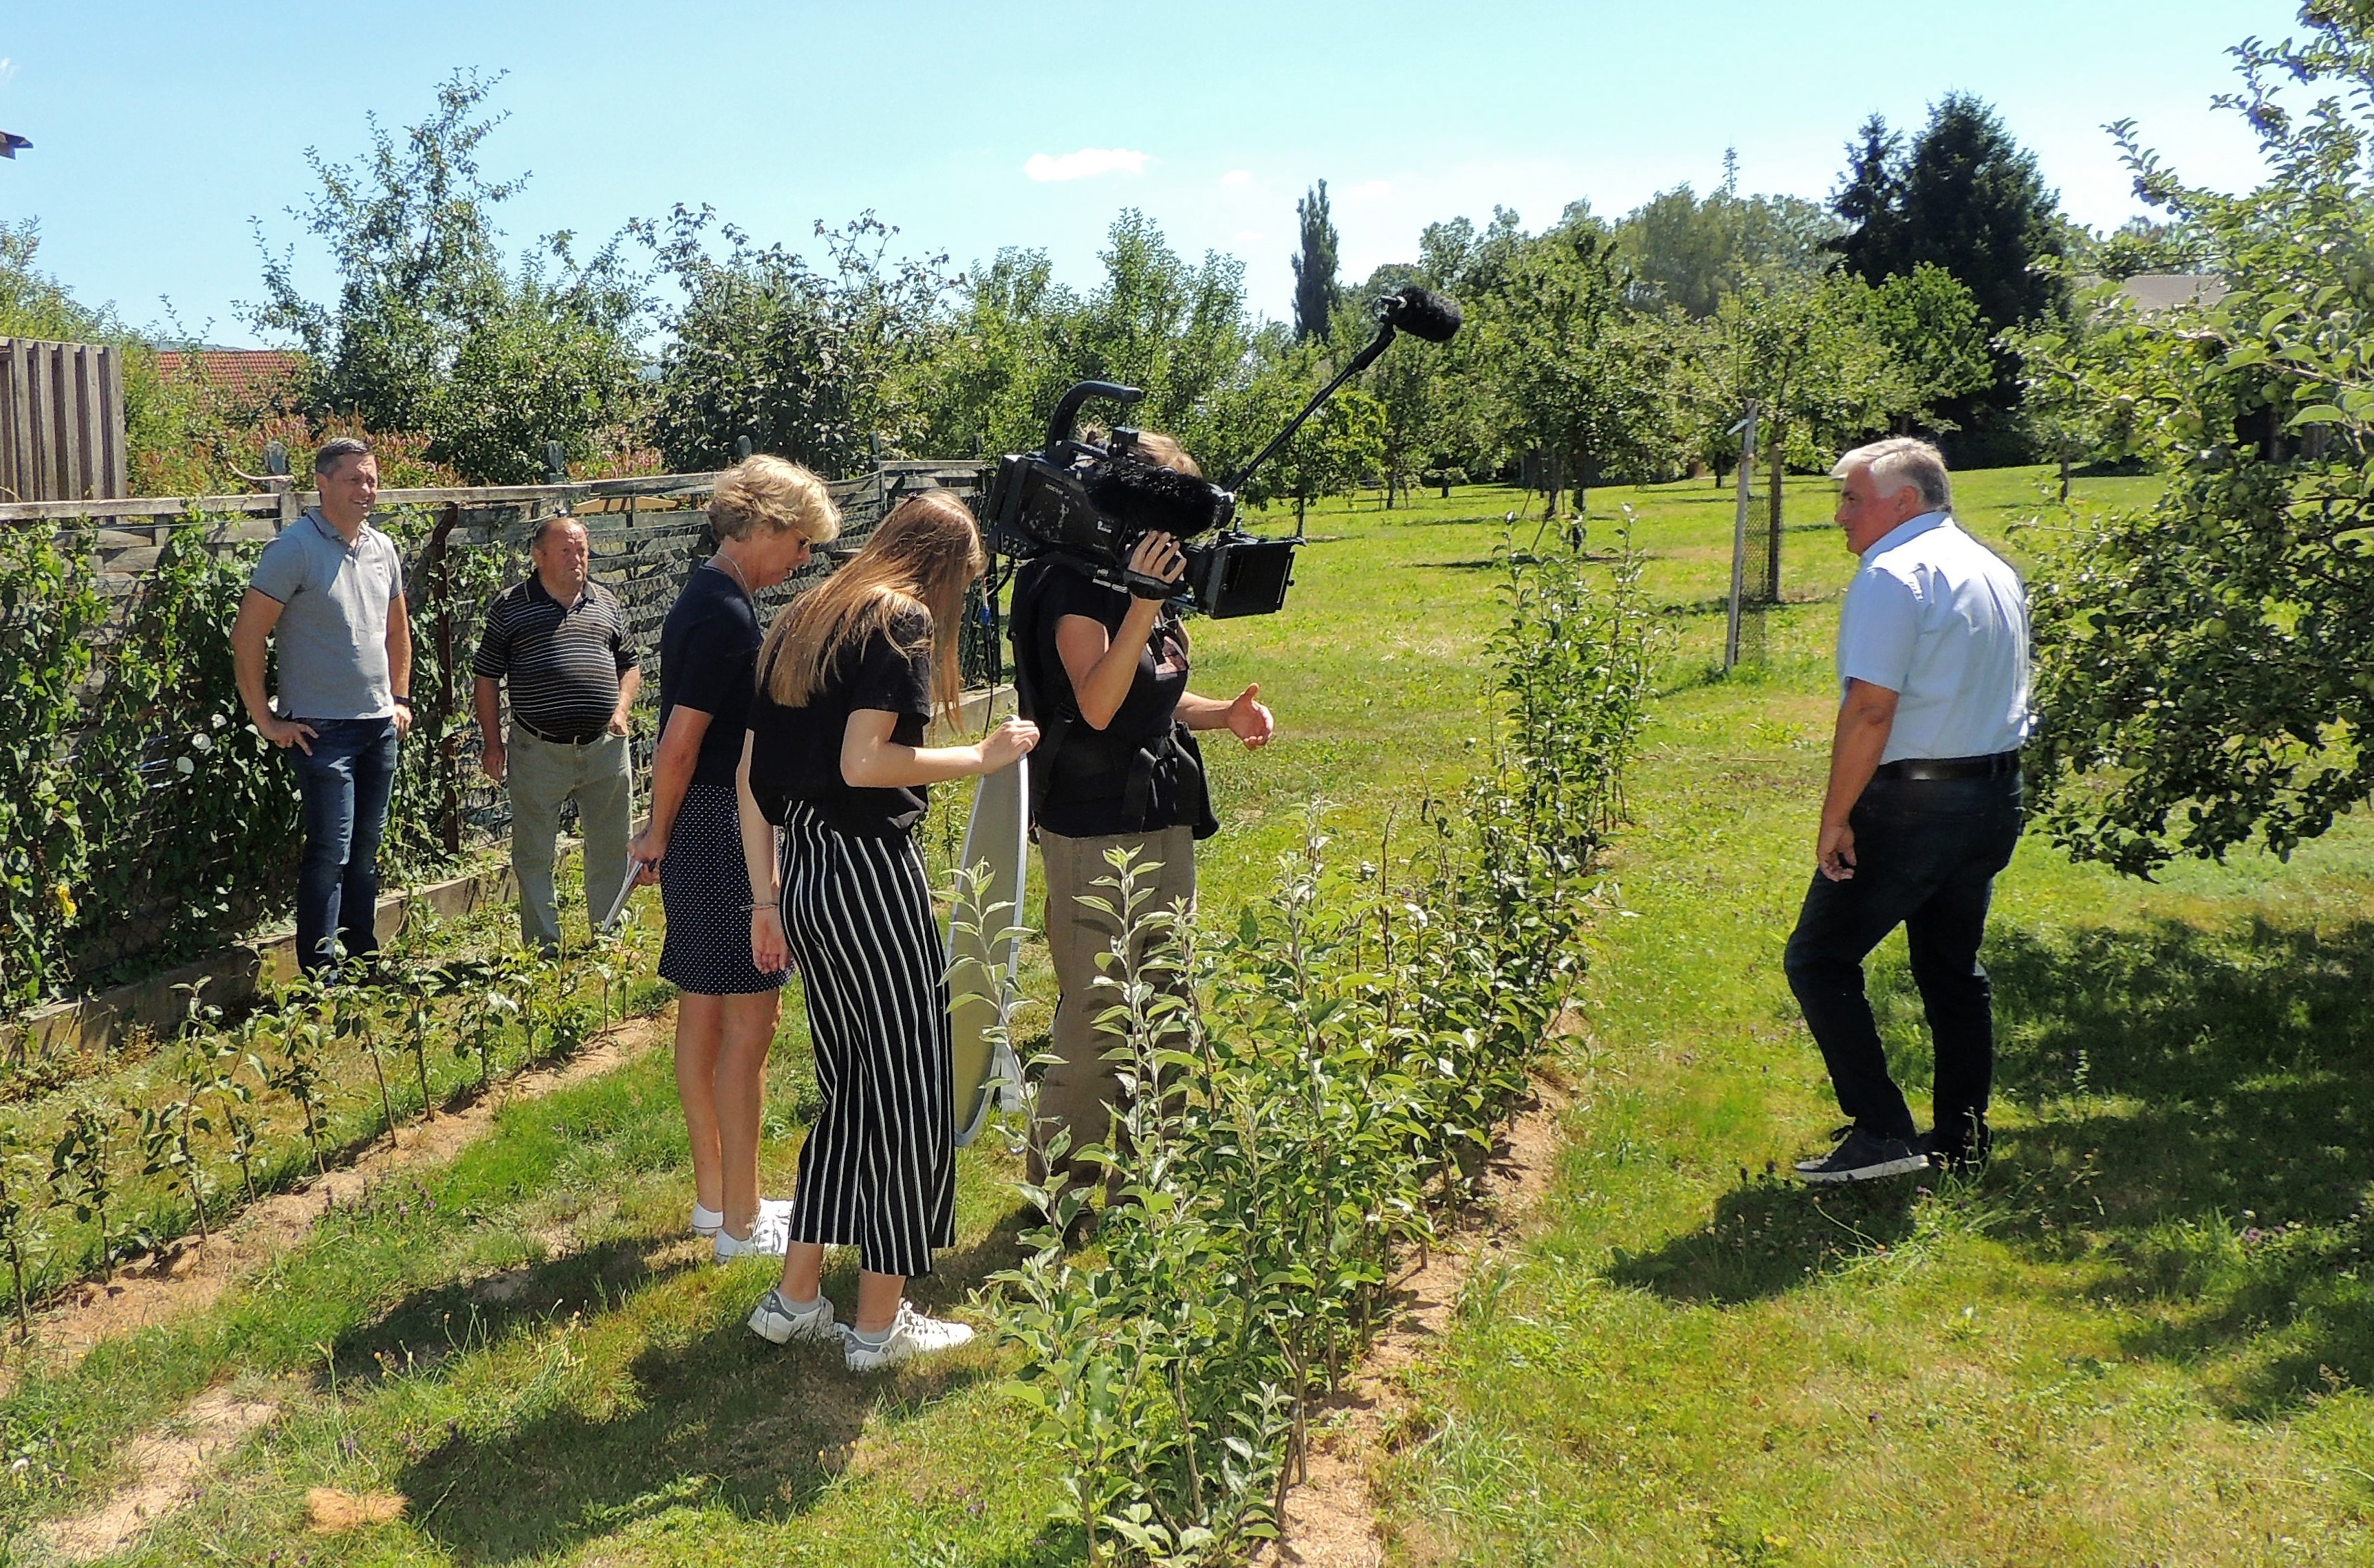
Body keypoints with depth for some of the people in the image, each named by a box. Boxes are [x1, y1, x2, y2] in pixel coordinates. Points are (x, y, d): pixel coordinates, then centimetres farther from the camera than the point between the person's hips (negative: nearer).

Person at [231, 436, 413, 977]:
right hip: (322, 729, -7)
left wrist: (401, 699, 17)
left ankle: (364, 964, 23)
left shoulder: (383, 548, 10)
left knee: (367, 851, 13)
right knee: (330, 854, -7)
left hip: (380, 727, 7)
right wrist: (265, 720, -12)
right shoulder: (294, 549, -11)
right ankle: (319, 976, 0)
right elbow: (247, 638, -12)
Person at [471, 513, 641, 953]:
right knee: (533, 855, 4)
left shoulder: (608, 605, 11)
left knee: (612, 852, 8)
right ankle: (544, 948, 15)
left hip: (605, 748, 3)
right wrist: (492, 742, -1)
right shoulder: (510, 608, 1)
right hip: (538, 752, -2)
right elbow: (486, 678, 4)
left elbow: (629, 666, 20)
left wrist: (621, 709, 2)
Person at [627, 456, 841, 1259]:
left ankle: (713, 1197, 26)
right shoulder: (728, 616, -19)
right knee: (748, 1020, -4)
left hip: (706, 827, 11)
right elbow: (680, 742, -20)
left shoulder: (707, 599, 13)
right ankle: (741, 1222, 4)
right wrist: (659, 838, -7)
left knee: (703, 1011, 15)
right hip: (726, 830, -11)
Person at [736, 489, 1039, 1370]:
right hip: (871, 876, -8)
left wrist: (765, 896, 16)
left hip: (805, 879, 8)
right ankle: (880, 1324, 12)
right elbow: (863, 763, -20)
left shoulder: (804, 621, 15)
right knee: (911, 1096, 4)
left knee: (848, 1090, 19)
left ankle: (795, 1298, 25)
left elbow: (751, 772, 13)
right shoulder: (903, 622, -8)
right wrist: (982, 758, -10)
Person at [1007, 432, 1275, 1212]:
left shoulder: (1151, 580, 12)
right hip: (1095, 832, -9)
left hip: (1163, 824, 9)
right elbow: (1095, 704, -28)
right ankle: (1060, 1184, 12)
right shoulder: (1075, 586, -15)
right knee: (1095, 1014, -2)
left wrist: (1224, 712, 4)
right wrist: (1141, 606, -35)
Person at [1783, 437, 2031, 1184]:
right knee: (1954, 969, 17)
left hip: (1913, 801, -9)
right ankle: (1962, 1142, 21)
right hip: (1995, 798, 9)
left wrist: (1835, 818, -17)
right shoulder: (1997, 571, 15)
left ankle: (1882, 1130, -4)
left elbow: (1871, 708, -22)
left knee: (1820, 959, 0)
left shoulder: (1895, 575, -14)